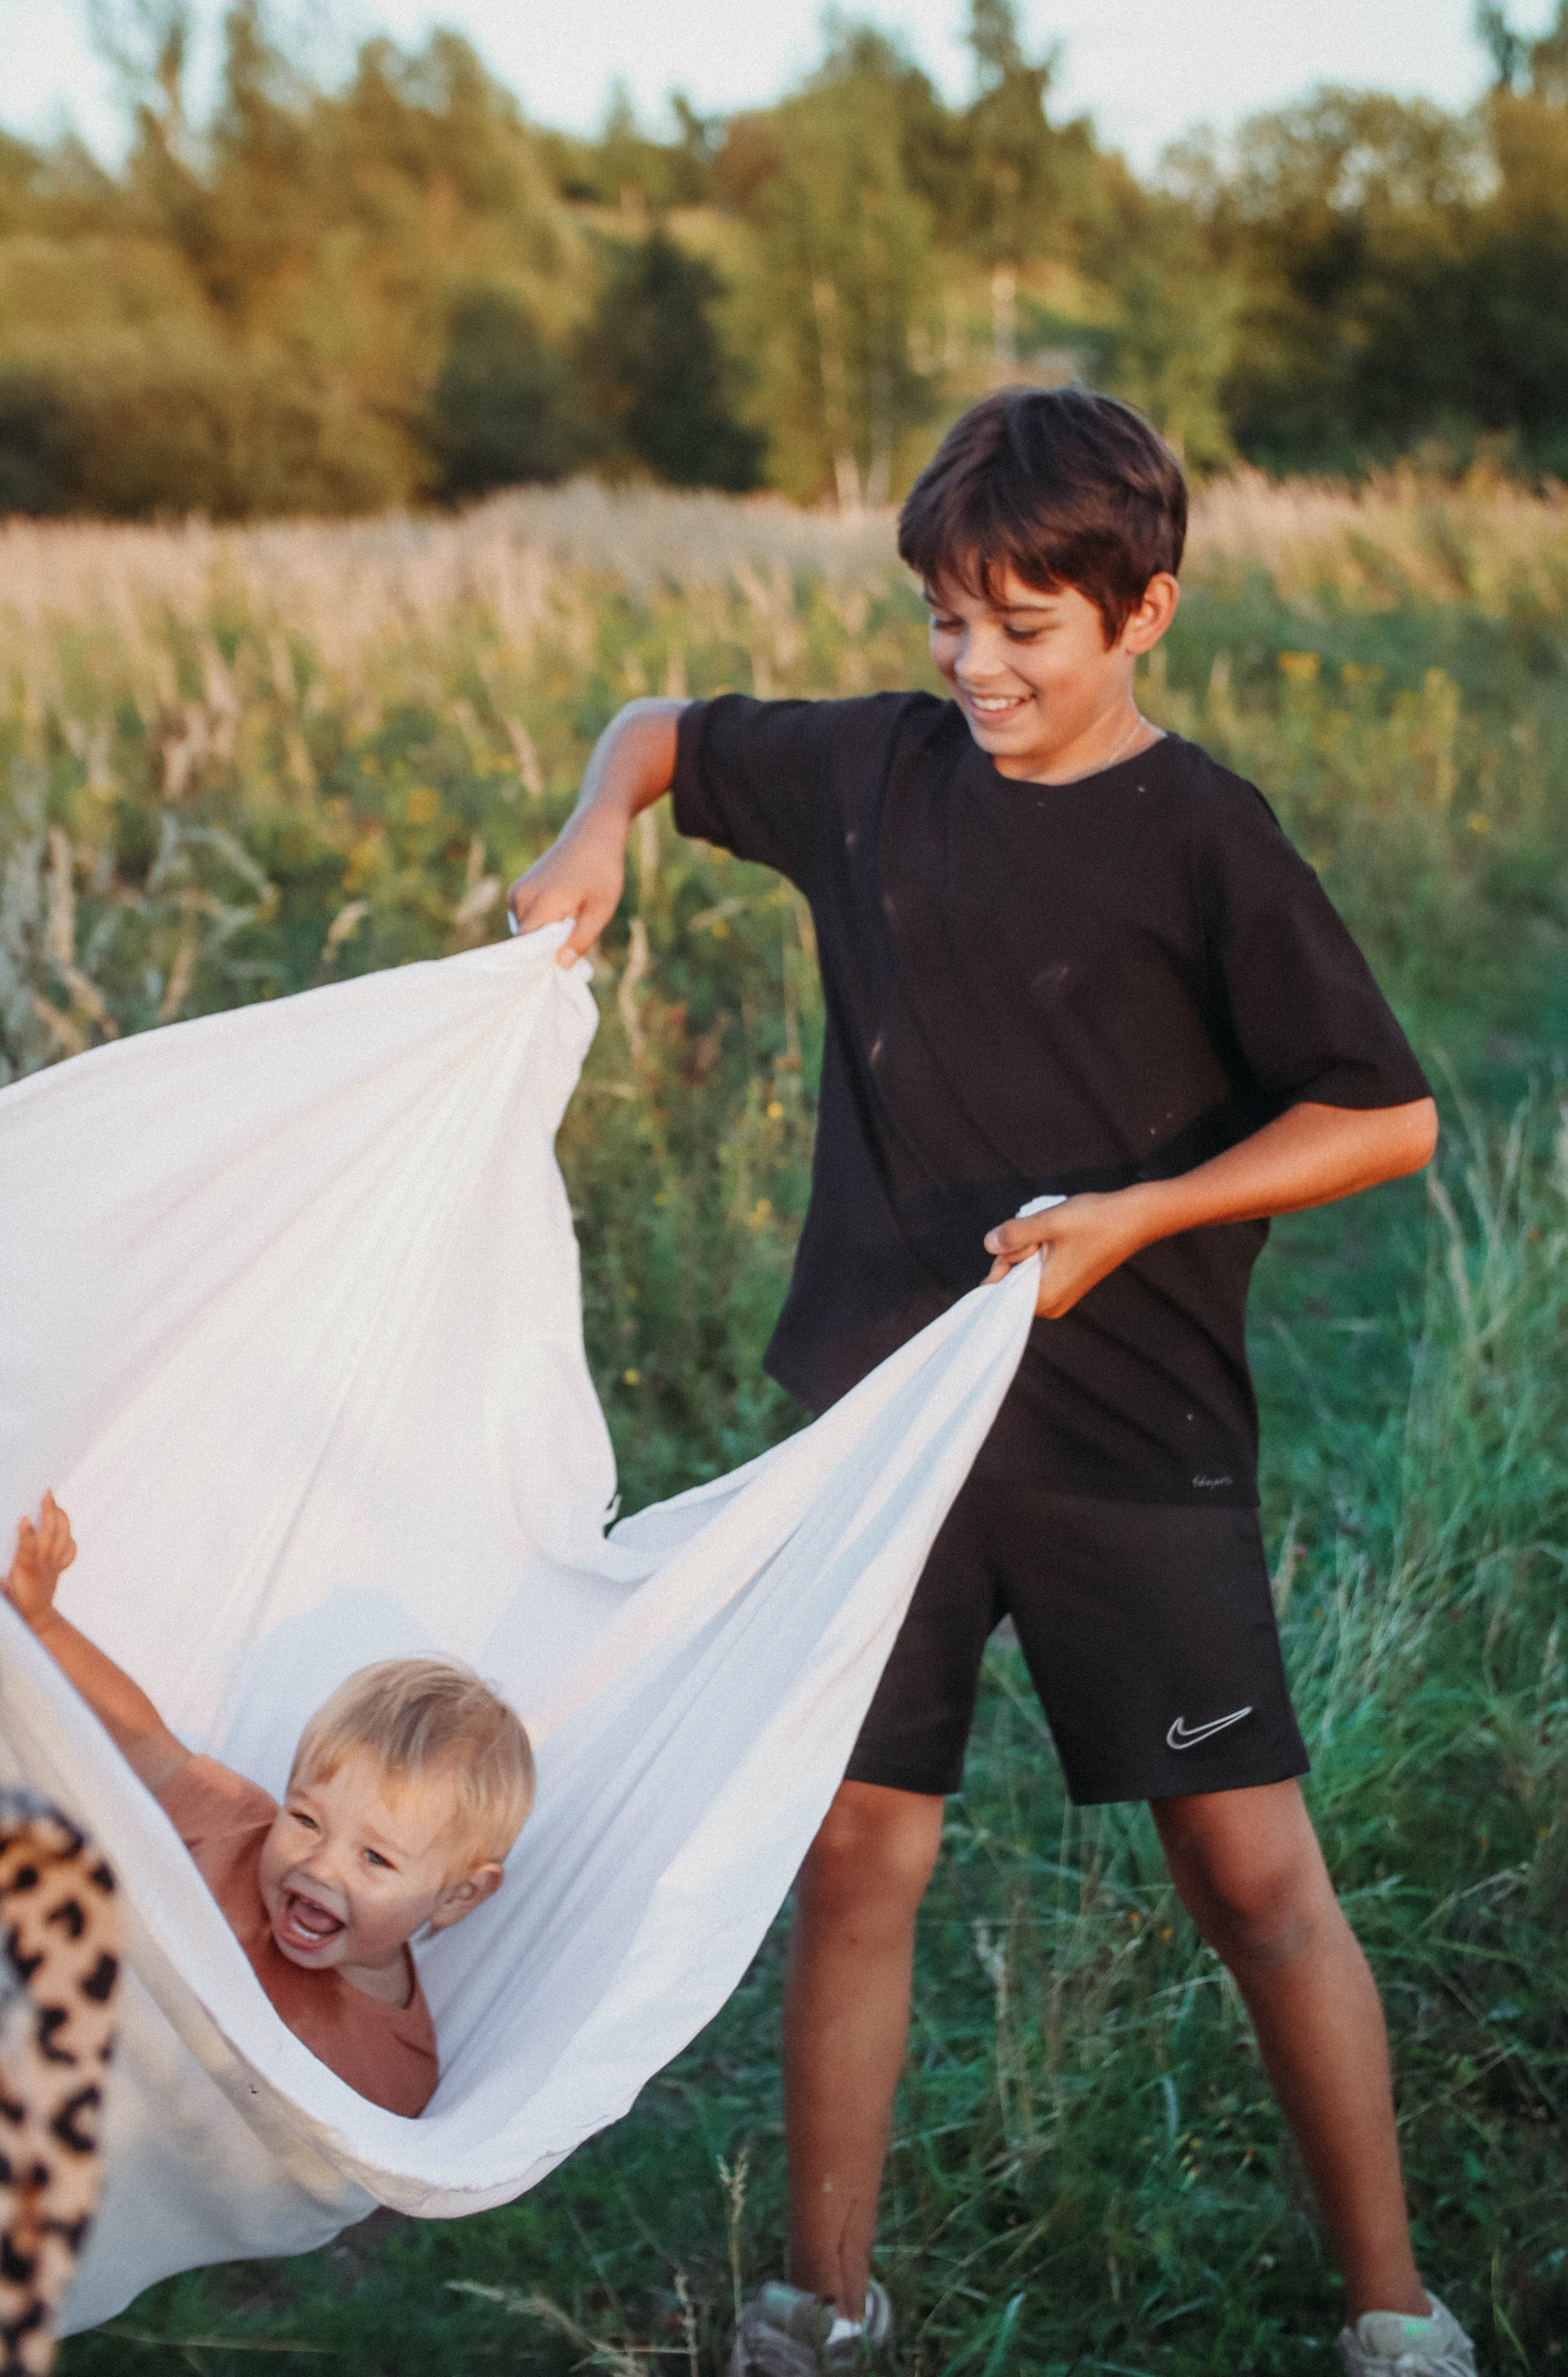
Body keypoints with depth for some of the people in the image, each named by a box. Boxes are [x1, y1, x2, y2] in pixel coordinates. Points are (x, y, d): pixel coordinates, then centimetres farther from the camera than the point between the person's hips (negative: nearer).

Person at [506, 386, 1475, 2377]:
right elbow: (662, 731, 22)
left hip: (1129, 1442, -4)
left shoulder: (1200, 839, -9)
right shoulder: (874, 769, 4)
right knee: (855, 1858, 8)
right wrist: (595, 837, 1)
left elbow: (1387, 1117, -7)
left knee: (1254, 1872, 1)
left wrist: (1133, 1215, -15)